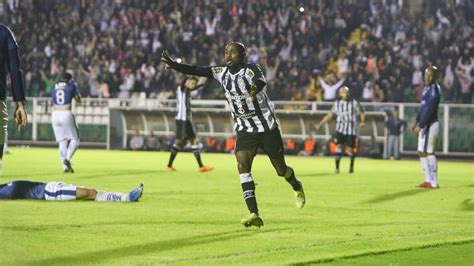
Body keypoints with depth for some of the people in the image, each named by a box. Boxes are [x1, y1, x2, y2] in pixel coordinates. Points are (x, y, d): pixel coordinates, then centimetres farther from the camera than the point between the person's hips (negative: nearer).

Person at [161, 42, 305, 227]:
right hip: (244, 129, 4)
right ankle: (254, 214, -22)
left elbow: (261, 81, -40)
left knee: (281, 169, 9)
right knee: (242, 165, -19)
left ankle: (297, 187, 45)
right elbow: (196, 71, -10)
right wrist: (173, 65, -26)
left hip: (267, 126, -4)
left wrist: (255, 88, -65)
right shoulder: (222, 73, -3)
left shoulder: (252, 70, -18)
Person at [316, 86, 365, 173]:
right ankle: (337, 167, -8)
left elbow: (361, 113, 2)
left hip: (351, 130, -2)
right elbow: (330, 115, 11)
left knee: (349, 150, -2)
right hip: (340, 129, 2)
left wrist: (363, 121, -18)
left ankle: (352, 166, 27)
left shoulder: (354, 103, -3)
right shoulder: (337, 103, 5)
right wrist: (320, 124, 9)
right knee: (339, 146, -15)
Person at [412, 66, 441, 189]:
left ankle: (433, 182, -5)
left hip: (430, 125, -10)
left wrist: (420, 126, -20)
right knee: (422, 152, 14)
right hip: (425, 124, 10)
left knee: (428, 152, -8)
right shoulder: (427, 88, 12)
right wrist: (417, 121, 22)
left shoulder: (434, 90, -18)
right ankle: (428, 180, 19)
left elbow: (430, 110, -22)